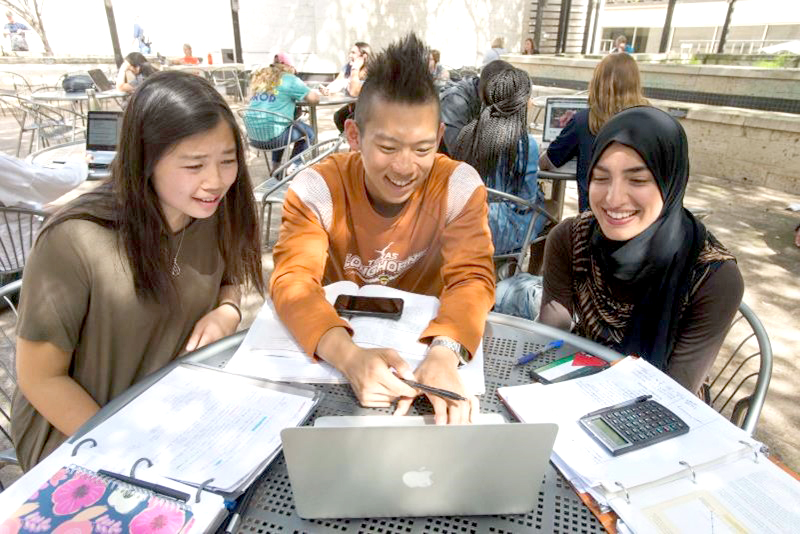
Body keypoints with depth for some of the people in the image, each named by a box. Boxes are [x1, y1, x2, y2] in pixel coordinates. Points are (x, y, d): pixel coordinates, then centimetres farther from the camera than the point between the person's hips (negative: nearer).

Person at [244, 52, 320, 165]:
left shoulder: (259, 78, 18)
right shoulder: (289, 79, -1)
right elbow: (314, 98, -4)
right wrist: (316, 92, 22)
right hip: (271, 137, -7)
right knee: (308, 132, 16)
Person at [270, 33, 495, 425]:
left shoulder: (459, 185, -12)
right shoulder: (316, 188, -14)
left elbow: (472, 278, -17)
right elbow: (293, 280, -22)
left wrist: (443, 353, -37)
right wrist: (349, 355, -41)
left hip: (425, 337, 1)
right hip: (340, 340, 0)